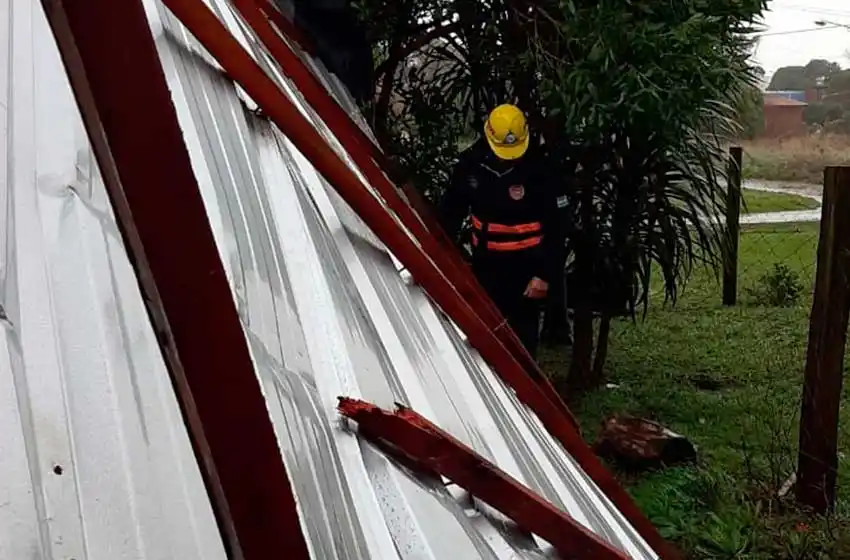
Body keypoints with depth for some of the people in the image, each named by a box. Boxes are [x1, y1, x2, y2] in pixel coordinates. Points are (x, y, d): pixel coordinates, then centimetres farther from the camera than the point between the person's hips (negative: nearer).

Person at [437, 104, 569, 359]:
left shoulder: (540, 169, -15)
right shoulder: (471, 163, -4)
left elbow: (556, 227, -11)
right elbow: (450, 211, 7)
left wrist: (546, 273, -13)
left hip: (525, 266, -4)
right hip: (485, 263, 4)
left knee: (522, 333, 2)